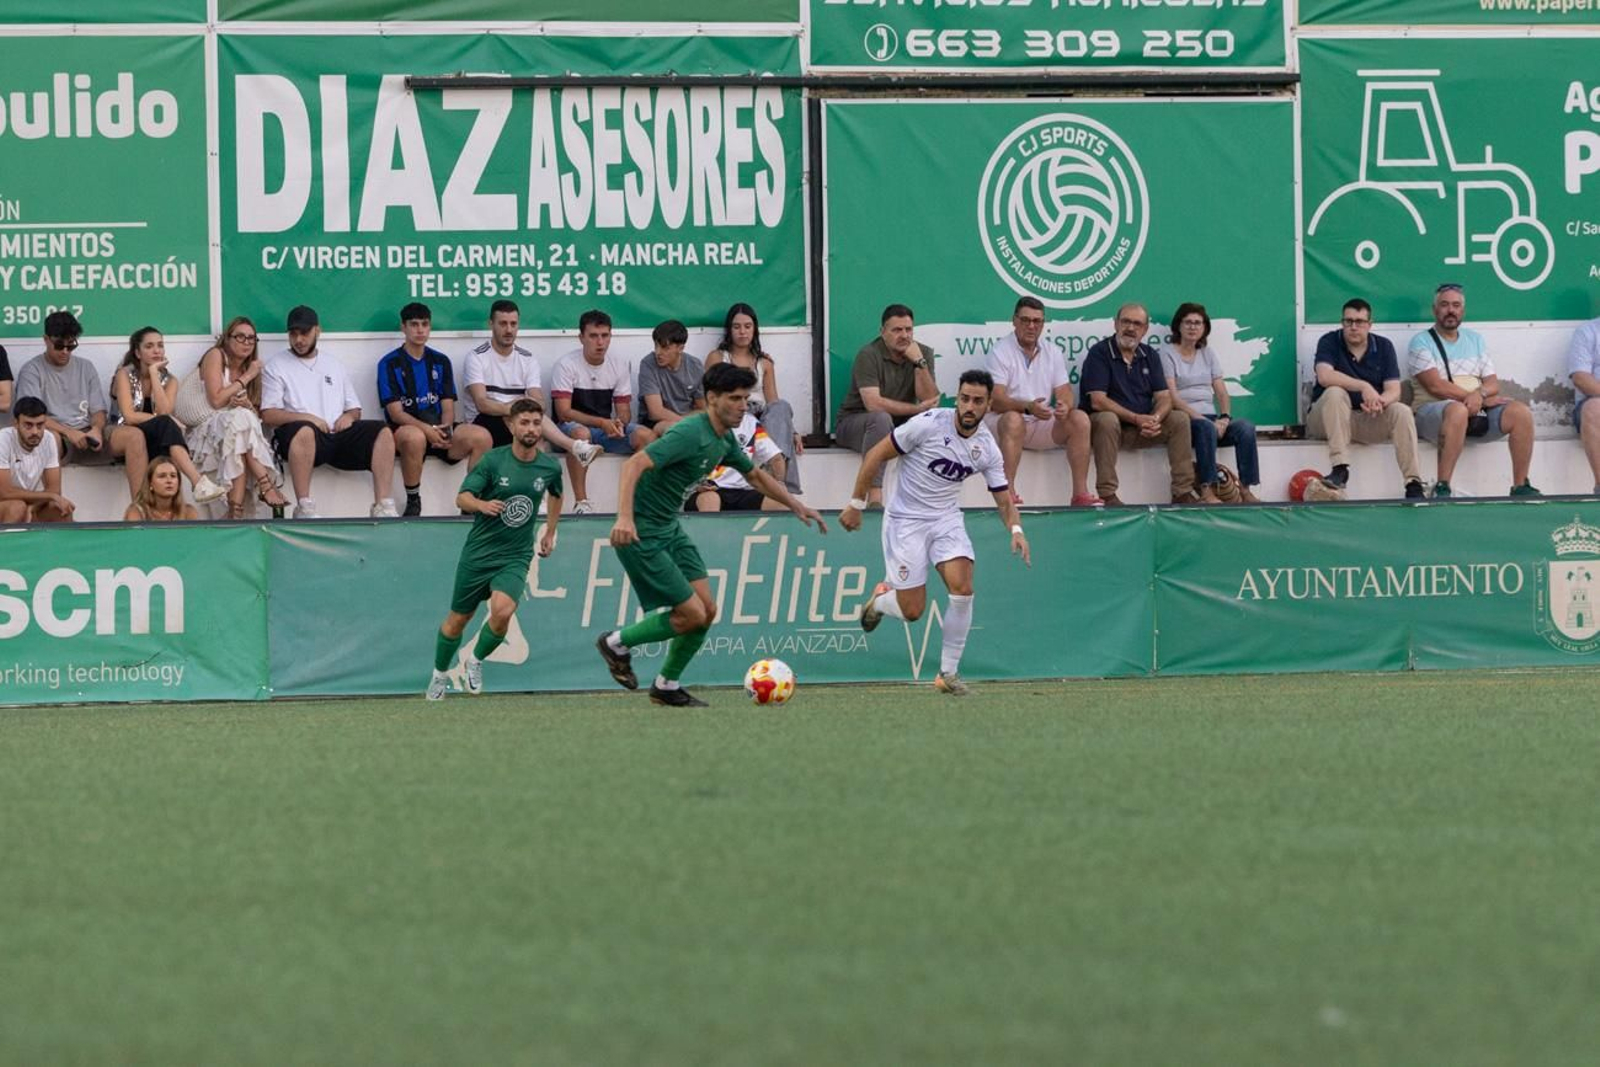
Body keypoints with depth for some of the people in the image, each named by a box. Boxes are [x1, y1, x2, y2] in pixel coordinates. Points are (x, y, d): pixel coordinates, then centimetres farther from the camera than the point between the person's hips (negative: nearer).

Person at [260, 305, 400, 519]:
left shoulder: (333, 363, 27)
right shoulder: (275, 366, 12)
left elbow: (355, 409, 26)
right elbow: (268, 415, 0)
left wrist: (349, 416, 1)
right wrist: (307, 418, -14)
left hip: (338, 435, 5)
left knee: (383, 432, -18)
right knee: (305, 430, -40)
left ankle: (384, 507, -25)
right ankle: (304, 509, -40)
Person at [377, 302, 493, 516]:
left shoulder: (440, 361, 16)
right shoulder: (390, 364, 2)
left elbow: (448, 406, 10)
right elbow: (395, 412, -7)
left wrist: (445, 429, -13)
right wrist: (427, 430, -22)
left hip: (439, 428, 4)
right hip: (405, 429, -4)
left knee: (482, 437, -22)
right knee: (415, 437, -41)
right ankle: (413, 503, -22)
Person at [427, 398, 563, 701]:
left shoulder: (550, 467, -1)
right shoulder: (493, 460, -10)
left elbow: (556, 495, 23)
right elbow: (462, 497, -16)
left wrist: (550, 533, 24)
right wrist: (482, 505, -37)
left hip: (516, 557, 1)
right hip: (478, 551, -1)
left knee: (502, 611, -25)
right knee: (458, 619, 11)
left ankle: (475, 661, 3)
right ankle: (440, 674, 37)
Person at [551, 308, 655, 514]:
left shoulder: (618, 365, 7)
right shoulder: (567, 365, -9)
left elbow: (624, 410, 7)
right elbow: (563, 412, -16)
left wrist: (619, 424, -20)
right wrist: (602, 423, -25)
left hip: (606, 428, 5)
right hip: (573, 427, -5)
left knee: (646, 436, -20)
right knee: (580, 433, -40)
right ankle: (581, 502, -35)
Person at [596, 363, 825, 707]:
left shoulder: (724, 439, 7)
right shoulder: (690, 434, -23)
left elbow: (755, 475, 26)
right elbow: (634, 464, -33)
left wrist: (797, 505, 22)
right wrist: (624, 518, -44)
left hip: (671, 530, 9)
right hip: (641, 535, -9)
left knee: (707, 610, 5)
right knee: (692, 614, -9)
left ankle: (667, 685, 20)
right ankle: (617, 643, 11)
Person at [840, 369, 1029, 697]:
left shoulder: (987, 448, -4)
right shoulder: (929, 424, -17)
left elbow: (1003, 498, 4)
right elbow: (876, 454, -9)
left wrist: (1015, 529, -17)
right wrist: (856, 504, -8)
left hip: (947, 519, 4)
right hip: (906, 520, -4)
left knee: (962, 588, -20)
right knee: (912, 611, -7)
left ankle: (948, 673, -6)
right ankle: (881, 600, 32)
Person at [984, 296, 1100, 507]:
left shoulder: (1052, 355, 12)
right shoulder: (1000, 352, -6)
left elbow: (1065, 394, 5)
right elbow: (996, 400, -16)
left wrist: (1065, 407, -21)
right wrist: (1028, 407, -33)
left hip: (1041, 426, 5)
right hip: (1001, 423, -5)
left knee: (1080, 418, -16)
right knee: (1013, 419, -38)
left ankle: (1080, 493, -18)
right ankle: (1008, 494, -40)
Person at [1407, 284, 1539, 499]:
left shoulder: (1475, 340, 21)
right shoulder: (1421, 342, 4)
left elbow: (1493, 384, 12)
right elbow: (1435, 386, -9)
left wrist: (1479, 394, -14)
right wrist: (1485, 399, -10)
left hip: (1477, 413, 6)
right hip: (1432, 411, -5)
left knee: (1521, 412, -17)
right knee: (1458, 410, -40)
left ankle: (1520, 486, -13)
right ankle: (1442, 488, -41)